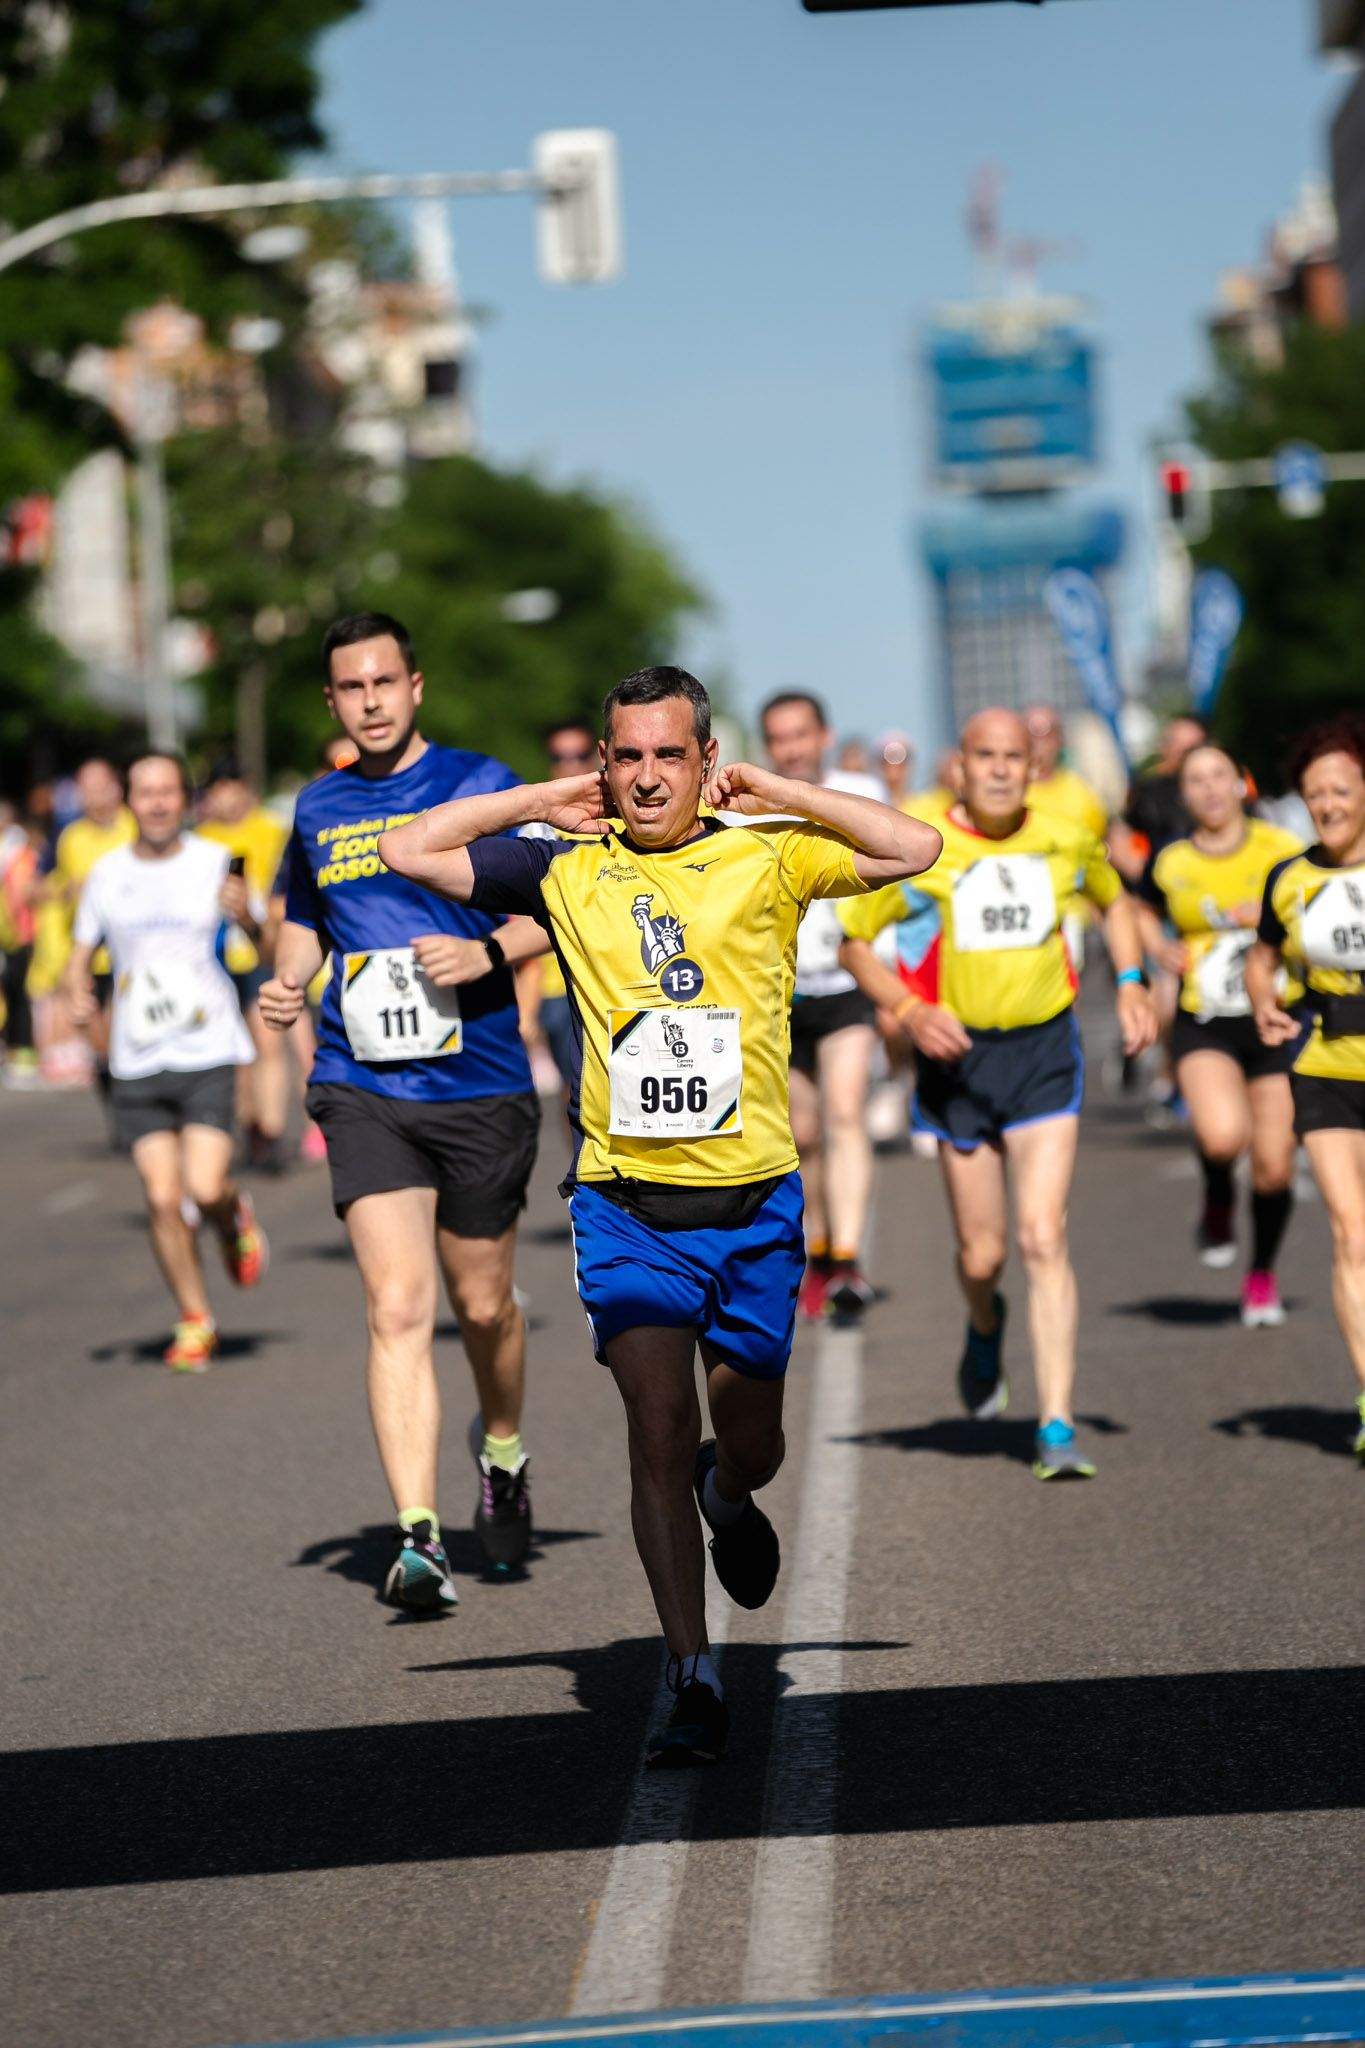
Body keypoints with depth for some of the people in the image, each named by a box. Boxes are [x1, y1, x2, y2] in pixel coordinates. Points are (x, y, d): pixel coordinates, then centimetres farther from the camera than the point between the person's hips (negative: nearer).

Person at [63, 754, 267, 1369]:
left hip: (209, 1052, -2)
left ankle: (234, 1220, 22)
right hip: (137, 1063, 2)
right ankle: (194, 1322, 14)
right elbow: (80, 957, 17)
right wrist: (79, 993, -5)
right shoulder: (106, 875, 7)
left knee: (205, 1188, -15)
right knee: (162, 1198, -4)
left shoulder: (215, 864, 1)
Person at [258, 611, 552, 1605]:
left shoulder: (481, 785, -1)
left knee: (482, 1303, 11)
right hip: (365, 1092, 2)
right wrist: (288, 982, 5)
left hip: (482, 1086, -2)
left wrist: (487, 953, -17)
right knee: (398, 1307, -12)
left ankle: (502, 1450, 42)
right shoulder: (318, 808, 11)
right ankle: (419, 1536, -16)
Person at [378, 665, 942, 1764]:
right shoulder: (566, 870, 5)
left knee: (749, 1448, 10)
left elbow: (915, 848, -8)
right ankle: (694, 1678, -4)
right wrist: (546, 801, 3)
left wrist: (777, 793, -4)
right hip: (626, 1207, 0)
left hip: (755, 1201, 0)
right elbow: (408, 851, 4)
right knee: (659, 1436, -11)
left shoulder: (766, 859, 2)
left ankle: (727, 1495, 47)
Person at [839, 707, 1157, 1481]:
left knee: (1044, 1238, -12)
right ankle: (986, 1327, 45)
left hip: (1045, 1051, 0)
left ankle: (1058, 1428, -11)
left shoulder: (1067, 843, -1)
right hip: (959, 1052, 0)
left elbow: (1115, 901, 20)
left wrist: (1132, 984, 4)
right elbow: (855, 941, 1)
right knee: (982, 1252, 6)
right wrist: (909, 1010, -15)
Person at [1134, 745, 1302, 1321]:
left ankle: (1263, 1274, 28)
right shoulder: (1170, 864, 2)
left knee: (1274, 1166, 1)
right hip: (1204, 1026, 0)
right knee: (1223, 1134, -28)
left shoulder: (1280, 851, -3)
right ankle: (1217, 1203, 7)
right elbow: (1145, 912, 21)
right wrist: (1160, 949, 2)